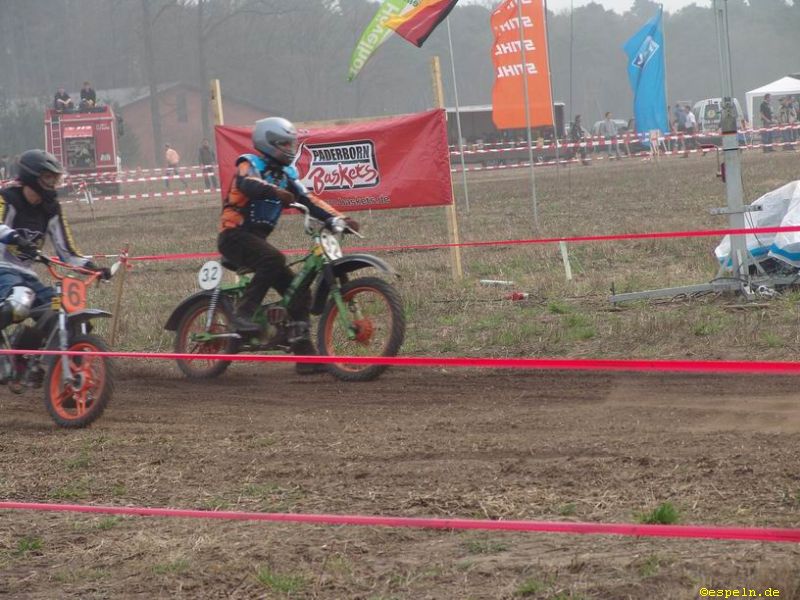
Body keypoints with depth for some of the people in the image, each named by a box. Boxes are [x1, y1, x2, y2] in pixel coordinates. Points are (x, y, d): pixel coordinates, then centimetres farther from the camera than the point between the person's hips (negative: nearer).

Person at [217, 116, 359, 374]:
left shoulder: (285, 174, 17)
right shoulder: (249, 163, -5)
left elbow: (308, 200, 9)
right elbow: (246, 182, -29)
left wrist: (338, 218, -6)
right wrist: (275, 192, -48)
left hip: (257, 239, 8)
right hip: (235, 235, -8)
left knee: (299, 292, 2)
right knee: (273, 259, -36)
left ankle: (305, 355, 3)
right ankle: (244, 313, -35)